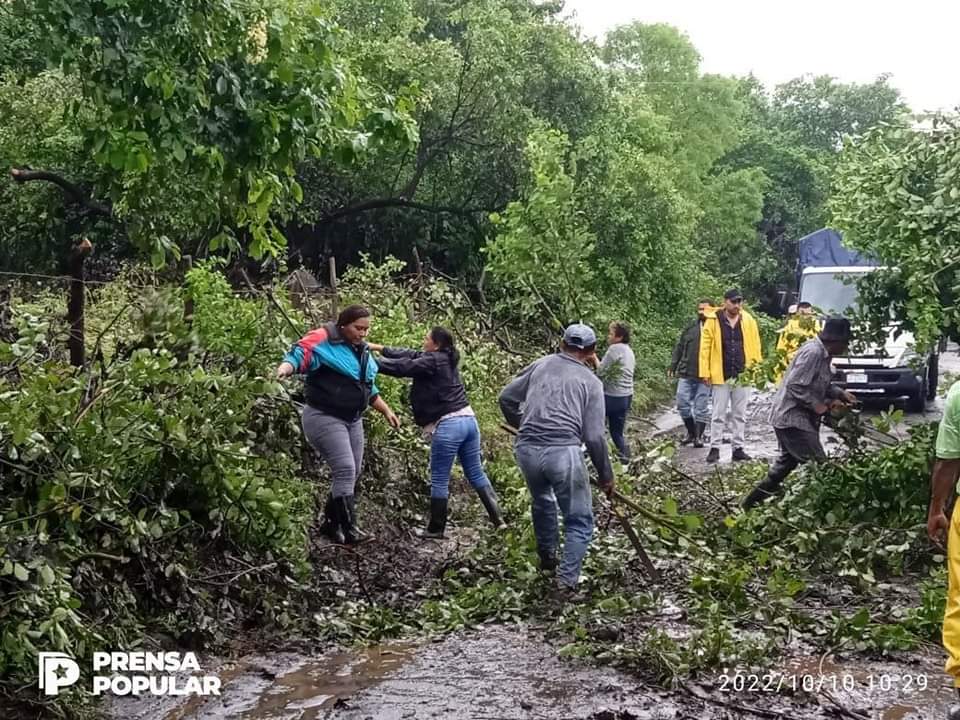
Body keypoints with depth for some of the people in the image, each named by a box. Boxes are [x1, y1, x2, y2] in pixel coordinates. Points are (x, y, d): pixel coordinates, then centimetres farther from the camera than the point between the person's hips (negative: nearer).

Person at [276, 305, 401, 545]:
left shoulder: (361, 350, 13)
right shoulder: (323, 341, -12)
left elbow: (369, 388, 23)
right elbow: (298, 355, -25)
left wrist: (386, 410, 20)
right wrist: (285, 368, -46)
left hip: (352, 420, 9)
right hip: (325, 418, -9)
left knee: (352, 474, 9)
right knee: (345, 471, -17)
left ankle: (331, 523, 22)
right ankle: (349, 529, -13)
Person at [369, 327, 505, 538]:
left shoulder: (432, 361, -11)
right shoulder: (446, 359, 15)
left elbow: (402, 367, -11)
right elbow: (410, 355, 20)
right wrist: (380, 348, 21)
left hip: (448, 425, -8)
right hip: (468, 419, 8)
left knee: (439, 480, 4)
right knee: (476, 473, 15)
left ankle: (436, 529, 12)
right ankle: (498, 519, 15)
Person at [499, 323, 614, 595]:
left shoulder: (539, 365, 14)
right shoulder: (591, 381, 5)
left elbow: (506, 398, 17)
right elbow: (594, 436, -1)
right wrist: (606, 474, 11)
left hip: (526, 450, 4)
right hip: (563, 452, -4)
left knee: (542, 502, 30)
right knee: (579, 519, 11)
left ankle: (547, 559, 45)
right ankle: (567, 578, 1)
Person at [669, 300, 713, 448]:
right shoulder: (690, 328, 11)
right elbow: (679, 348, 15)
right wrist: (673, 366, 9)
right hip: (686, 374, 4)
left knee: (701, 407, 1)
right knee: (682, 403, 4)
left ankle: (698, 436, 12)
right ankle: (691, 432, 21)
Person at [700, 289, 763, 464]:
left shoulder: (748, 321, 3)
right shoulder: (713, 321, -5)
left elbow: (755, 347, 4)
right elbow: (705, 348, -5)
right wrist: (705, 372, -9)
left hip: (743, 376, 3)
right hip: (721, 376, -2)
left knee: (740, 415, 10)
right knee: (718, 415, 3)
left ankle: (738, 448, 17)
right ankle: (715, 448, 9)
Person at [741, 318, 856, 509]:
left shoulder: (823, 353, 10)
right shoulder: (813, 352, -21)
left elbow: (821, 385, 21)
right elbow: (795, 386, -26)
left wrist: (840, 394, 7)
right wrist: (818, 406, -19)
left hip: (797, 417, 11)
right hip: (792, 418, -11)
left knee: (786, 464, 18)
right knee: (819, 466, -9)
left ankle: (752, 503, 24)